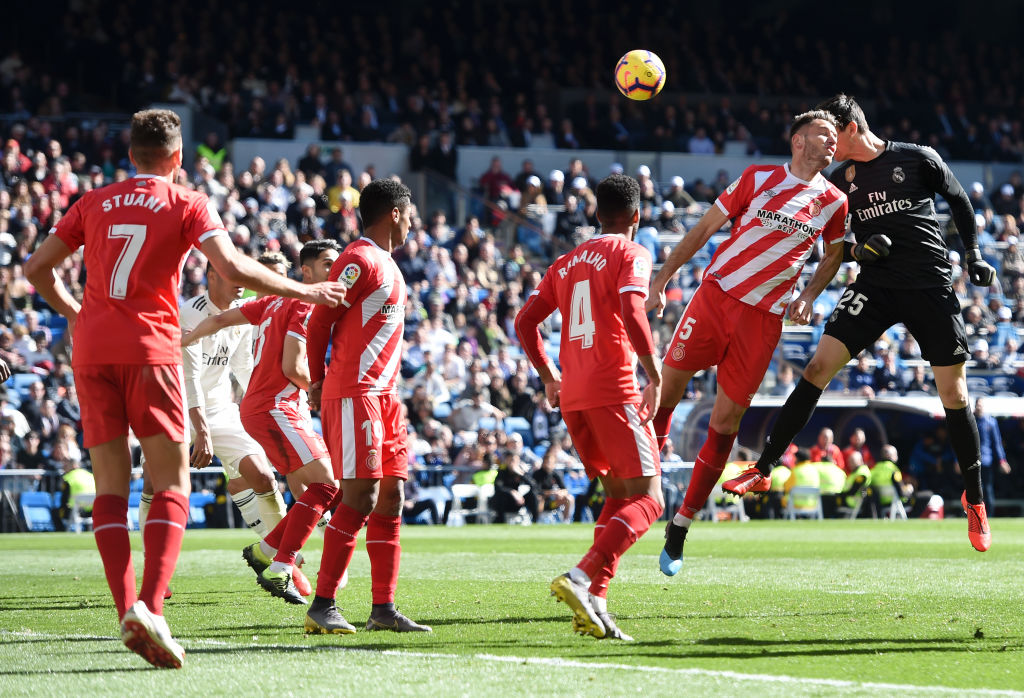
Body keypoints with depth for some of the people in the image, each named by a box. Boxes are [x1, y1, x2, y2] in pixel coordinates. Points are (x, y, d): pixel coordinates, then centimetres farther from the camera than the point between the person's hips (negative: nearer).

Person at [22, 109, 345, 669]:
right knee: (171, 485, 0)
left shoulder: (94, 204, 16)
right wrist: (305, 292, 0)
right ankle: (151, 607, -18)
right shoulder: (187, 205, 4)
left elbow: (36, 268, 16)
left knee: (110, 485, 5)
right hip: (149, 348, -4)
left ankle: (127, 611, -8)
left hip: (92, 349, 4)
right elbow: (232, 269, -9)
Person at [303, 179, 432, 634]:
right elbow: (319, 323, -12)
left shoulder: (385, 264, 20)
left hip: (383, 394, 10)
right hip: (353, 392, -10)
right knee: (360, 497, -12)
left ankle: (383, 609, 9)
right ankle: (322, 606, -9)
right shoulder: (360, 260, -11)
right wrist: (319, 382, -7)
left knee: (391, 496, 7)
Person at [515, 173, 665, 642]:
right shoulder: (631, 255, -1)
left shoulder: (566, 264, 19)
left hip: (572, 396, 7)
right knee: (646, 500, -6)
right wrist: (655, 375, -13)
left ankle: (594, 602, 2)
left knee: (618, 496, 16)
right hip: (614, 390, -7)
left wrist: (548, 376, 27)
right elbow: (632, 313, -17)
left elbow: (525, 322, 17)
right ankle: (582, 578, -27)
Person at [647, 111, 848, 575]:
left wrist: (808, 297, 4)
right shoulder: (758, 179, 1)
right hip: (716, 294, -1)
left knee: (726, 421, 1)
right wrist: (662, 280, 2)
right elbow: (704, 228, 5)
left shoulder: (833, 202, 6)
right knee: (666, 388, -9)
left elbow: (833, 256, 22)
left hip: (764, 318, 1)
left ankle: (680, 528, 10)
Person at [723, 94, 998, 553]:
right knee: (818, 367, -12)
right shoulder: (839, 181, 7)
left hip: (931, 287, -2)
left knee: (954, 395, -1)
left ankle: (974, 501, 16)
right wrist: (857, 250, -6)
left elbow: (959, 201, 12)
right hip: (875, 286, 2)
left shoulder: (918, 160, -1)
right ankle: (763, 471, -7)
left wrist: (973, 256, 7)